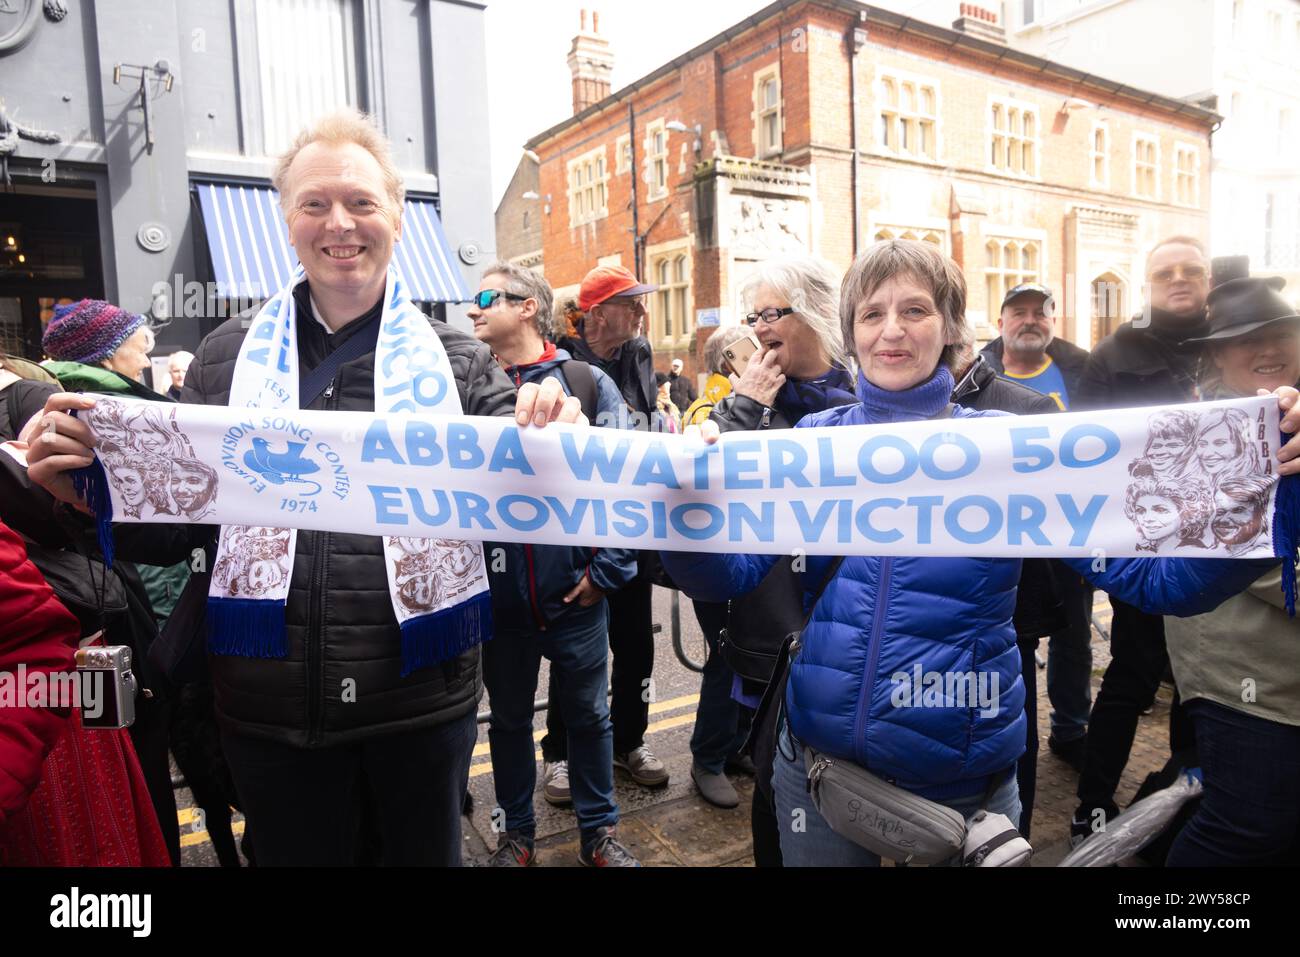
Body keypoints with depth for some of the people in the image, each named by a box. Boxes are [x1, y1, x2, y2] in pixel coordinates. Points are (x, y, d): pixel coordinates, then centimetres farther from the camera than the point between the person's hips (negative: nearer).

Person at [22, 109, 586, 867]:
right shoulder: (227, 356, 3)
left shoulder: (459, 361, -1)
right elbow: (174, 531, 7)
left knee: (425, 853, 19)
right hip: (272, 711, 2)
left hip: (421, 703, -1)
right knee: (295, 855, 21)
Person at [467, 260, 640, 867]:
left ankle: (598, 831, 34)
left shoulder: (587, 383, -4)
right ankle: (516, 833, 37)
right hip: (497, 596, 2)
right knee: (509, 720, 17)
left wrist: (608, 570, -9)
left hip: (575, 594, -1)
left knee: (588, 715, 14)